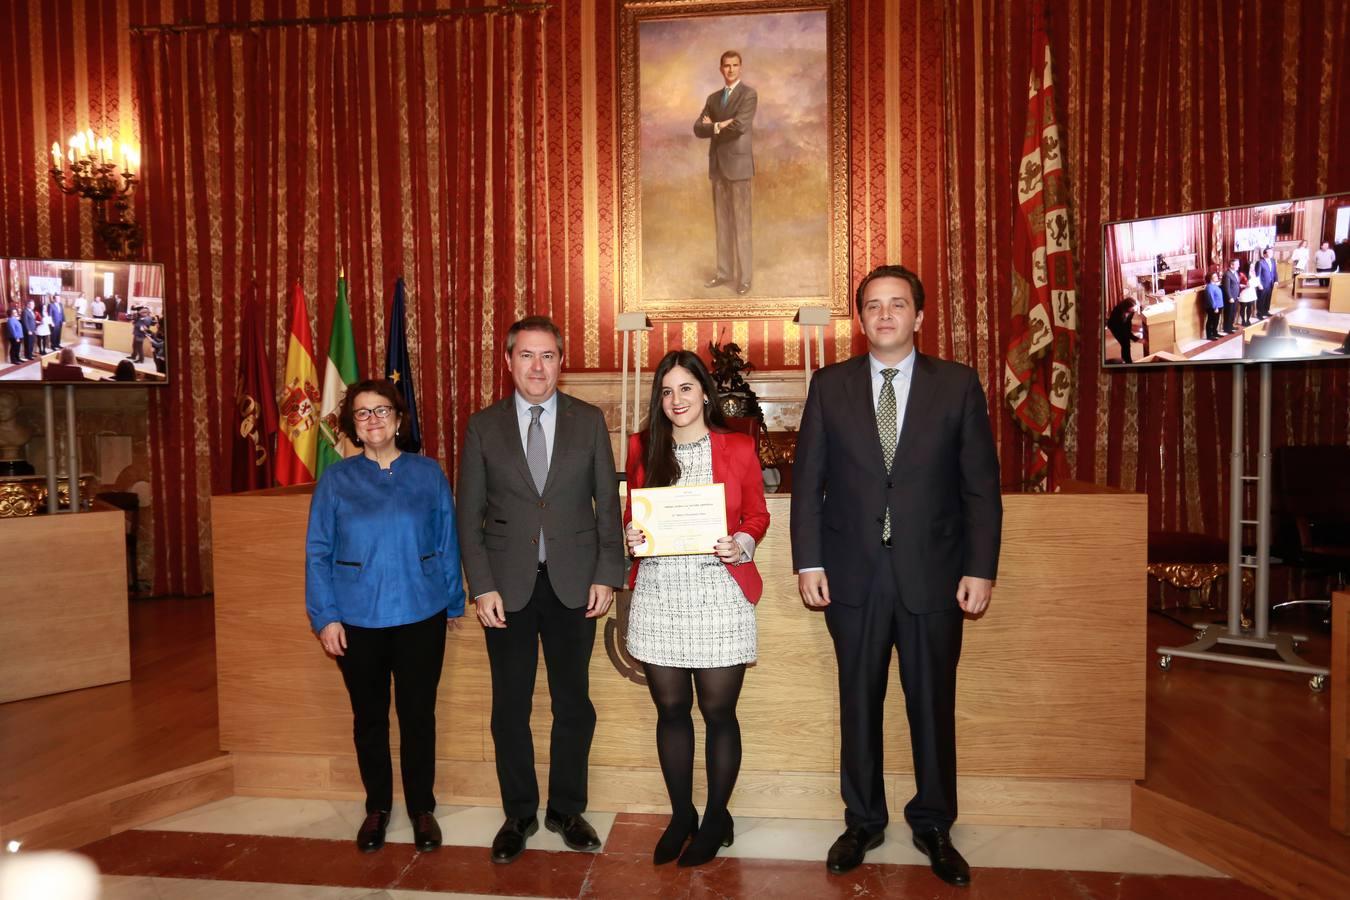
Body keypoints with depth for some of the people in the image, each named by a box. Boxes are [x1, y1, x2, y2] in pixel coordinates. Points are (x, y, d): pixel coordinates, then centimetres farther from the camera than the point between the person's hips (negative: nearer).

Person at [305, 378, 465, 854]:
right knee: (369, 716, 14)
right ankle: (377, 807, 32)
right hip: (358, 619, 1)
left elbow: (448, 544, 3)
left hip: (420, 616, 0)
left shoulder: (428, 473, 1)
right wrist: (325, 616, -6)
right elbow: (318, 552, 0)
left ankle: (422, 808, 26)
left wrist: (453, 604, 4)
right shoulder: (335, 480, 1)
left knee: (418, 714, 8)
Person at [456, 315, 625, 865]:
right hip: (507, 586, 0)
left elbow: (608, 503, 4)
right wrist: (482, 586, -5)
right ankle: (519, 815, 28)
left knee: (573, 703, 9)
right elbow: (469, 514, 2)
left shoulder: (589, 421, 4)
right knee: (511, 707, 9)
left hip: (573, 584, 0)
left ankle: (566, 810, 28)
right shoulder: (483, 426, 3)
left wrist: (606, 574, -3)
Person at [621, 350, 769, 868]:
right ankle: (681, 815, 32)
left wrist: (739, 545, -13)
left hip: (718, 592, -2)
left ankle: (717, 819, 28)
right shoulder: (642, 448, 6)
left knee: (718, 711, 7)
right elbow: (631, 514, 14)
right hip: (657, 594, 2)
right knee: (670, 709, 13)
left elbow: (757, 517, 6)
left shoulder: (737, 448, 0)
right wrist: (631, 535, -7)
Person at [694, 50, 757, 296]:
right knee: (722, 222, 9)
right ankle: (725, 272, 16)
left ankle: (744, 277, -2)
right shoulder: (713, 98, 16)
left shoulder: (748, 94, -3)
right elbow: (698, 129, 6)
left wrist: (714, 126, -3)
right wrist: (721, 126, -10)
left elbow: (740, 126, -18)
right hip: (717, 165, 6)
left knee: (740, 222, -6)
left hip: (737, 164, -6)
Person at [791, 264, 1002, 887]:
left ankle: (933, 824, 32)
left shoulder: (958, 385, 1)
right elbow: (807, 480, 2)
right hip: (853, 574, 1)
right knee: (859, 704, 12)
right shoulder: (830, 385, 3)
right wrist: (808, 563, -4)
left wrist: (980, 569, -5)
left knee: (933, 705, 12)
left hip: (932, 574, 0)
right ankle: (863, 821, 31)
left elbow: (981, 485, 1)